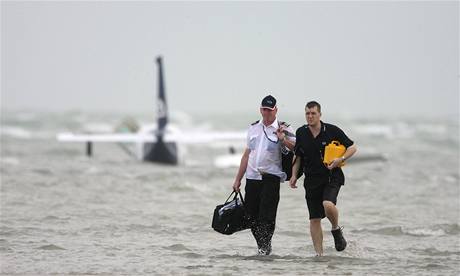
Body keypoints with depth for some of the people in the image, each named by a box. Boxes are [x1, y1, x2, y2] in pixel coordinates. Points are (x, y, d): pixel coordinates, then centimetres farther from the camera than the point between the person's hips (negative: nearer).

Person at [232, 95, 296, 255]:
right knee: (252, 215, 4)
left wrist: (283, 139, -29)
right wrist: (238, 179, 21)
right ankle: (262, 248, 14)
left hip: (271, 177, -5)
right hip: (252, 177, 5)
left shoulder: (283, 129, 1)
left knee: (267, 216, -13)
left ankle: (265, 246, -7)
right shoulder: (253, 128, 16)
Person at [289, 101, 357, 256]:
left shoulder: (332, 131, -6)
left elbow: (352, 147, 2)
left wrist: (341, 159, -15)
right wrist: (294, 175, 8)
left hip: (332, 177, -4)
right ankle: (319, 254, 8)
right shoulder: (301, 133, 5)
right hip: (312, 180, 4)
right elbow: (298, 156, 18)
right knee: (314, 219, 0)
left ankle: (336, 230, -1)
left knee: (328, 204, -30)